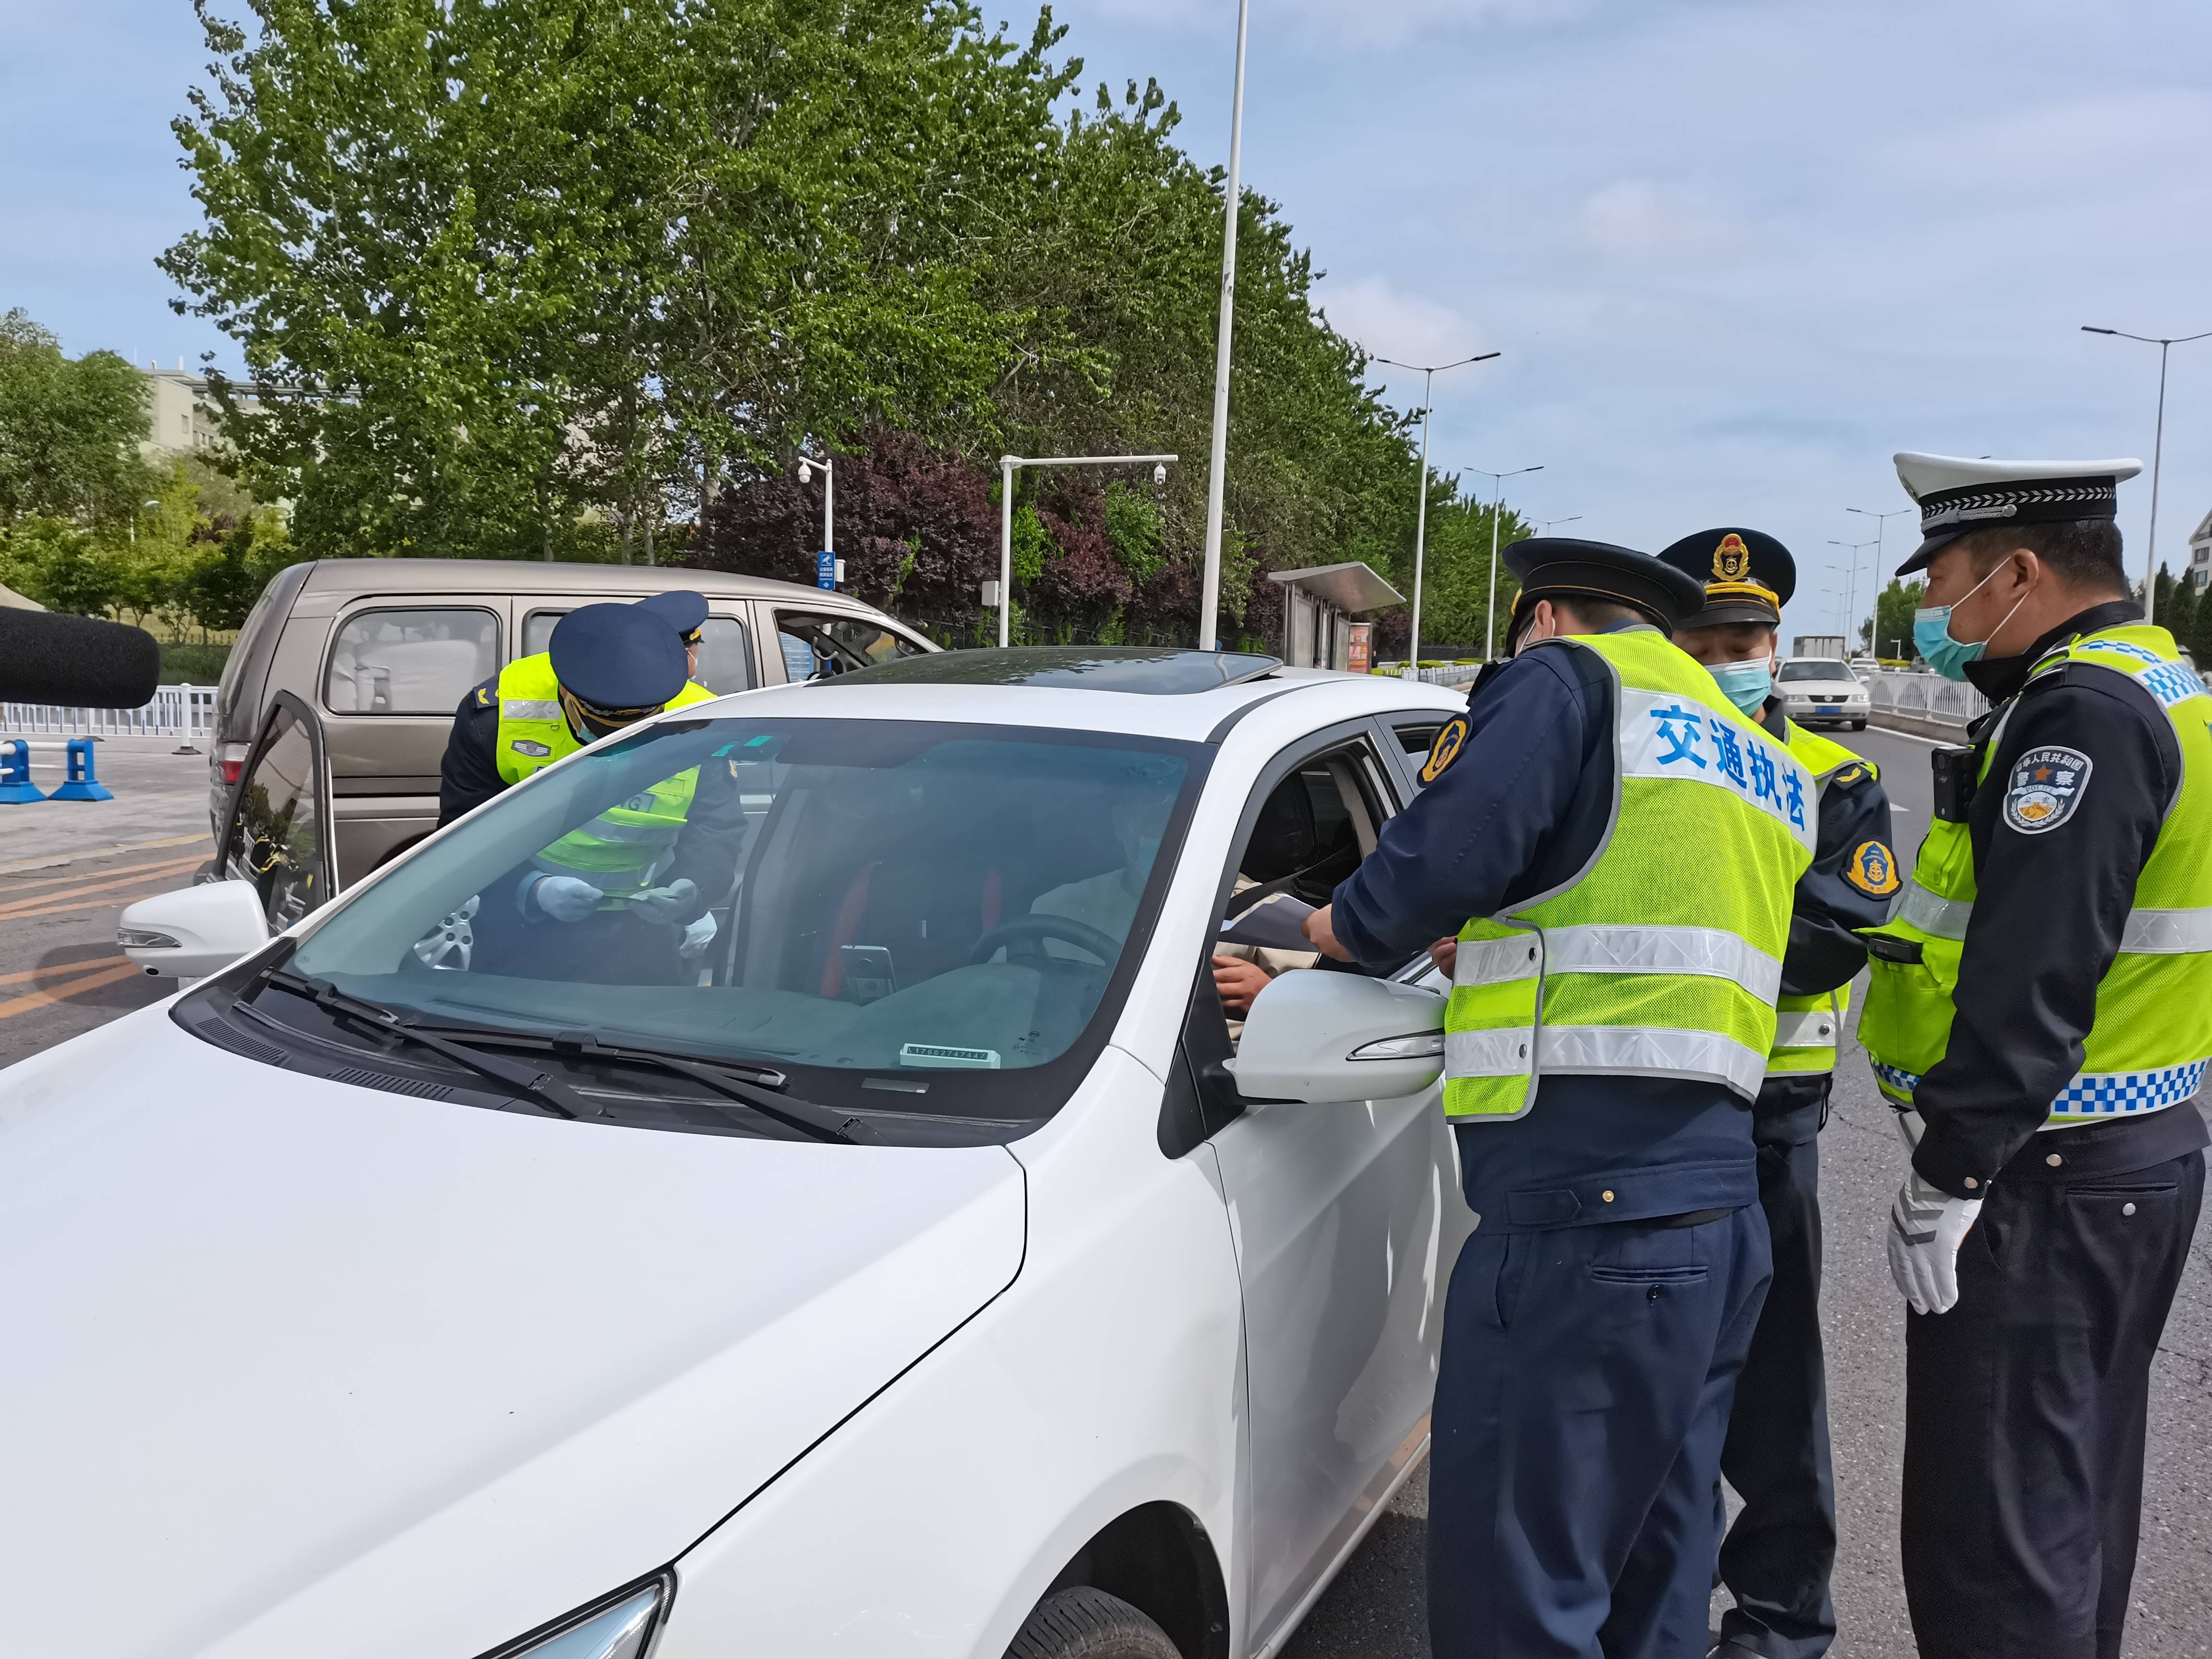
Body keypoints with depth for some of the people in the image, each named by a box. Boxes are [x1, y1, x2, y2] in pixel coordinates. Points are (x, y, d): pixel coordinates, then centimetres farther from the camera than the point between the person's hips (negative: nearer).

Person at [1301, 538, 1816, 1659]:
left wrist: (1345, 927, 5)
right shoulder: (1761, 761, 25)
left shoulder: (1565, 677, -1)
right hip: (1722, 1215, 10)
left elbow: (1439, 856, -14)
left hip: (1585, 1217, -9)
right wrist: (1500, 955, 34)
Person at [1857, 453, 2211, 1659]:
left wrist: (1946, 1180, -20)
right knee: (2073, 1493, 22)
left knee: (1991, 1532, -3)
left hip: (2042, 1187, -11)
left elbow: (2032, 984, -24)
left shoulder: (2081, 714, -19)